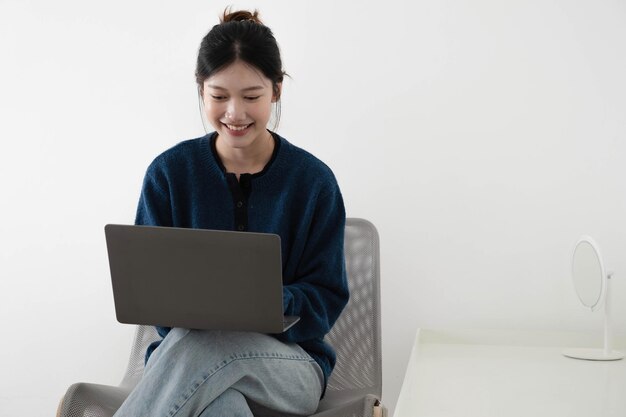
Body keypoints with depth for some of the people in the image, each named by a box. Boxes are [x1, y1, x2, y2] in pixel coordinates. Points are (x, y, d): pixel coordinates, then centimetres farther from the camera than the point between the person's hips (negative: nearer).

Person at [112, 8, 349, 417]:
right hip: (180, 349, 0)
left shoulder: (314, 180, -1)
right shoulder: (168, 172, 2)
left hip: (290, 362, 0)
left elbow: (326, 299, -1)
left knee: (201, 345, -35)